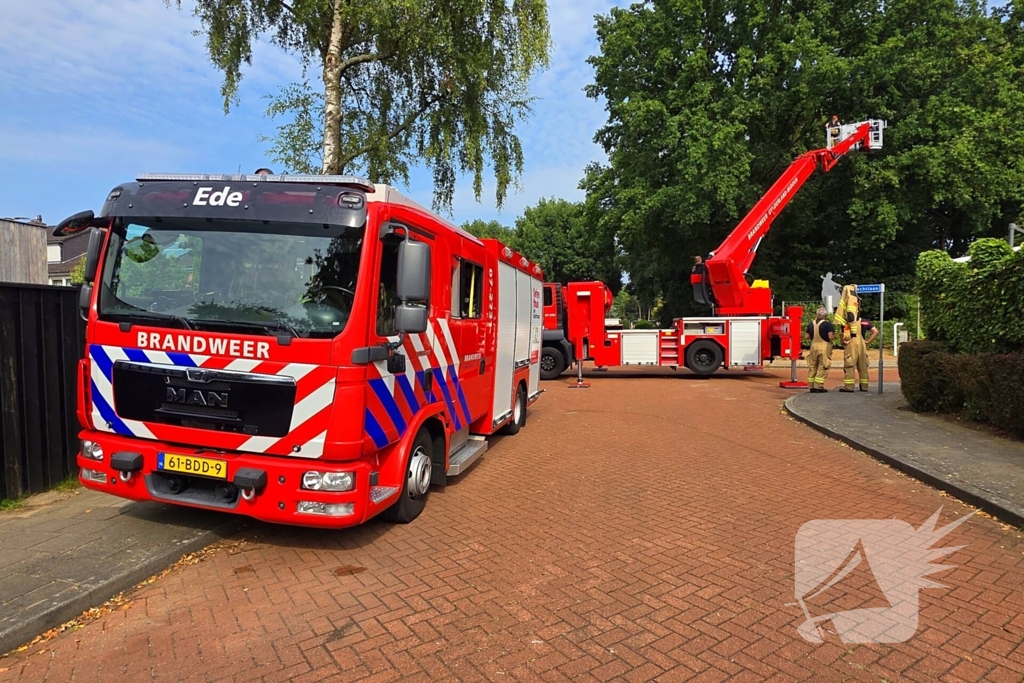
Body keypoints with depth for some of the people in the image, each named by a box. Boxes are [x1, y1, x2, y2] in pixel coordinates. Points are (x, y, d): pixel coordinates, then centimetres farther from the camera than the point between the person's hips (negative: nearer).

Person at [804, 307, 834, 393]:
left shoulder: (811, 324, 8)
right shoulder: (827, 324, -8)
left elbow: (806, 336, 9)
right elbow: (830, 336, -17)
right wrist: (833, 334, 5)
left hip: (814, 346, 5)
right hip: (824, 347, -5)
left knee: (812, 367, 11)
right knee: (822, 367, 0)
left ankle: (811, 386, 13)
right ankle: (818, 387, -2)